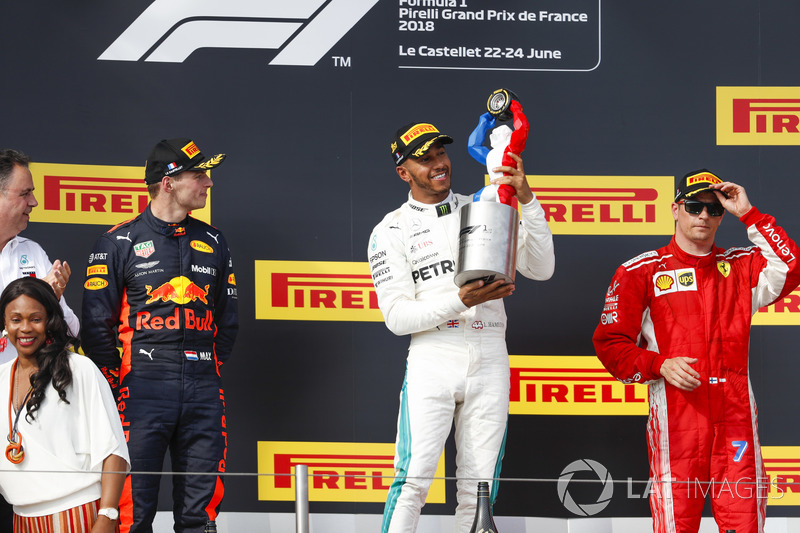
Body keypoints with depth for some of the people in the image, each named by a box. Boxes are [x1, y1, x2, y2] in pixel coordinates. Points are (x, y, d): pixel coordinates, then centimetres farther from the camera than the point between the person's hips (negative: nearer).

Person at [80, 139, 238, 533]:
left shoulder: (213, 242, 15)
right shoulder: (118, 244, 1)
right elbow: (95, 323, 0)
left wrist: (209, 367, 12)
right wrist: (118, 382, -1)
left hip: (203, 392, 4)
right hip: (143, 390, -4)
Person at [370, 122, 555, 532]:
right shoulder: (391, 231, 5)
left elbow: (541, 268, 5)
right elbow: (396, 316, -4)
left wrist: (526, 201, -7)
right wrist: (460, 301, -18)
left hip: (489, 363, 3)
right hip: (432, 362, -3)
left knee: (478, 491, 1)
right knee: (413, 481, -15)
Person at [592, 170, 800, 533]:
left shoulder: (741, 268, 15)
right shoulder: (641, 271, 8)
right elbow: (610, 343, 5)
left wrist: (748, 214, -2)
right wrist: (660, 365, -11)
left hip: (735, 418, 2)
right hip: (674, 417, -2)